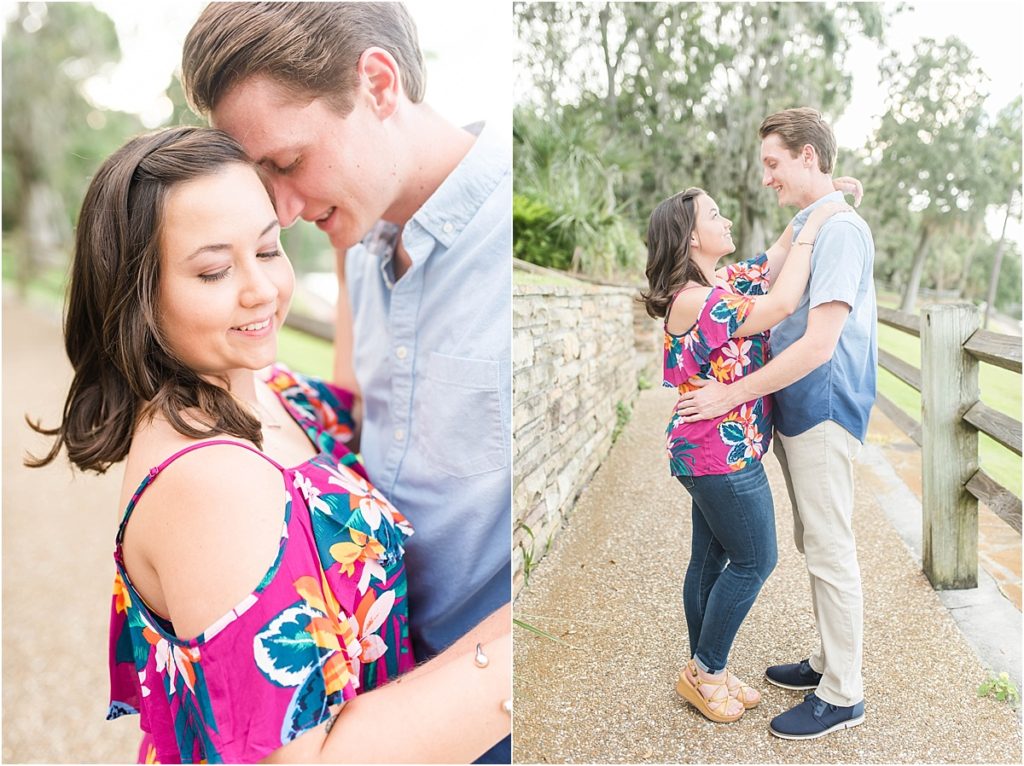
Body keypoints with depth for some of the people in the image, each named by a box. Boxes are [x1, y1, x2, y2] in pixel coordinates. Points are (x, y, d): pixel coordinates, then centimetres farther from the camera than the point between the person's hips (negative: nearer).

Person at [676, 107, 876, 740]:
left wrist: (733, 394, -21)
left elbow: (819, 343, -24)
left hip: (824, 409, -10)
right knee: (814, 544, 18)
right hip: (796, 409, 10)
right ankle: (830, 661, 33)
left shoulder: (841, 229, -17)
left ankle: (843, 695, 14)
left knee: (831, 551, 0)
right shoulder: (804, 227, 14)